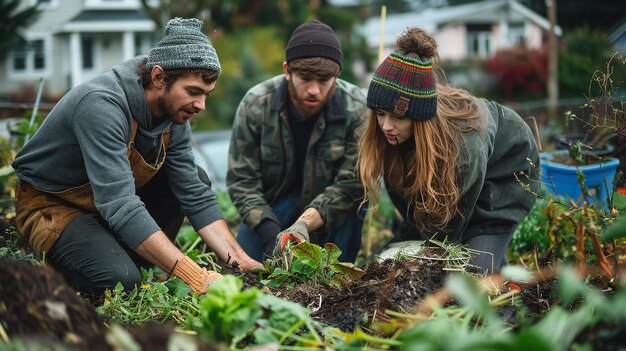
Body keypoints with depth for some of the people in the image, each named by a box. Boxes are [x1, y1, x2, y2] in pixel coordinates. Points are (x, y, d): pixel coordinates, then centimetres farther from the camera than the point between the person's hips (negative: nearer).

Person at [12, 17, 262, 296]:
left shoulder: (174, 109, -10)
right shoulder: (102, 104, -34)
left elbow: (195, 195, -5)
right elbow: (121, 207, -41)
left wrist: (239, 261, -18)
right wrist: (197, 278, -44)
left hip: (111, 197, 8)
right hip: (51, 204, -7)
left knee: (197, 179, -3)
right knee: (120, 280, -29)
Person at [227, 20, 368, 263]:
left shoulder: (355, 108, -25)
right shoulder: (255, 104, -21)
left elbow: (351, 183, -27)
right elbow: (241, 181, -18)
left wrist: (305, 222, -42)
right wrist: (271, 233, -32)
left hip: (326, 203, -1)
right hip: (274, 201, 1)